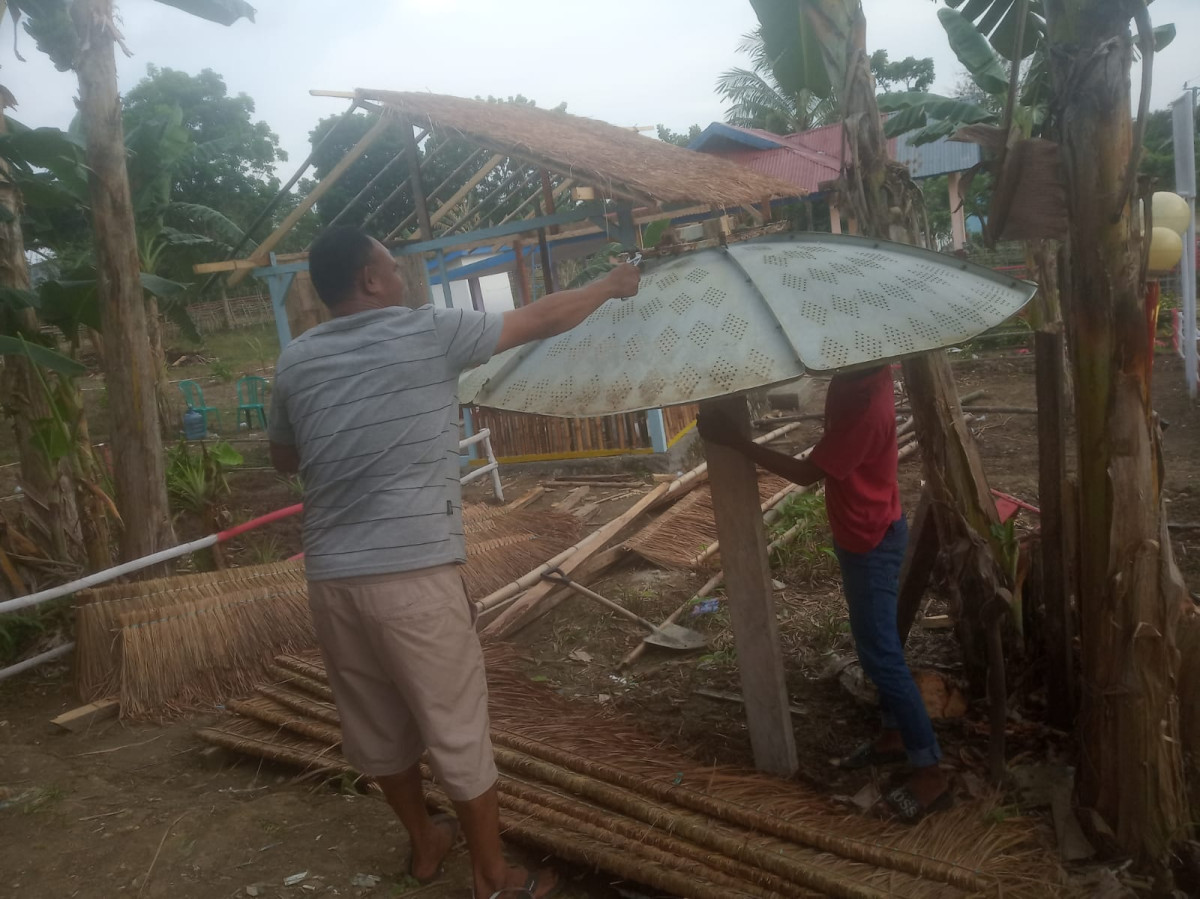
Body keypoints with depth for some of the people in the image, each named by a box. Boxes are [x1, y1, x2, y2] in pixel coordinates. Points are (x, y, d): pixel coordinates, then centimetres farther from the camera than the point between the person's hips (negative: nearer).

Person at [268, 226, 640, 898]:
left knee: (378, 724, 20)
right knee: (457, 729, 7)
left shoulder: (295, 361, 10)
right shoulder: (428, 332, -4)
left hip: (331, 576, 6)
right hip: (413, 572, -5)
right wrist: (611, 286, 20)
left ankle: (425, 843, 40)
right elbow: (543, 320, 5)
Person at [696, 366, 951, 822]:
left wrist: (735, 440, -23)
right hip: (860, 533, 9)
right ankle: (895, 733, 36)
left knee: (880, 653, -2)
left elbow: (806, 473, -26)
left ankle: (930, 770, 9)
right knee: (876, 644, 20)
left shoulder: (865, 407, -32)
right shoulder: (857, 377, -6)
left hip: (871, 541, -9)